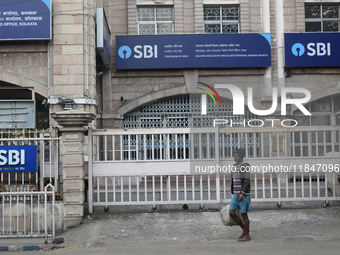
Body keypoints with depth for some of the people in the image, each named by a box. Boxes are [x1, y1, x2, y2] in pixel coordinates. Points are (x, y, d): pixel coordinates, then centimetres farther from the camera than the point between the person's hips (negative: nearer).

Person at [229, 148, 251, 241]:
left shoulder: (245, 166, -10)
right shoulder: (235, 166, 14)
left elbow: (247, 181, -17)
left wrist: (242, 193, -23)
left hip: (244, 194, -8)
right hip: (235, 194, 8)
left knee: (244, 214, -1)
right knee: (231, 213, 3)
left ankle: (247, 235, 10)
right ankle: (244, 230, 19)